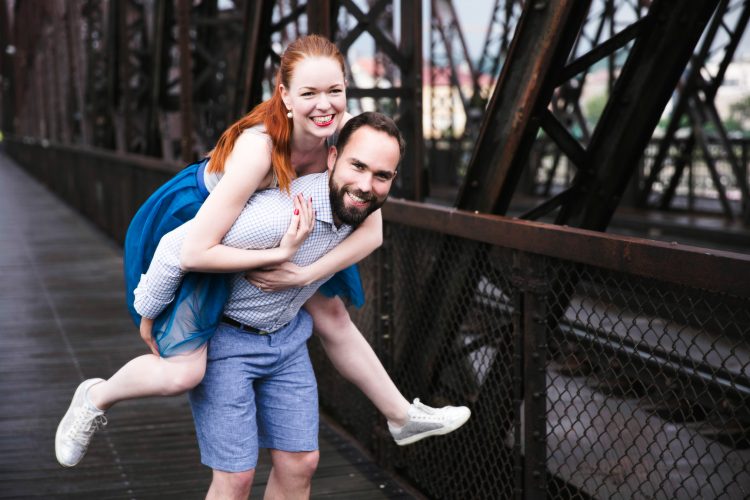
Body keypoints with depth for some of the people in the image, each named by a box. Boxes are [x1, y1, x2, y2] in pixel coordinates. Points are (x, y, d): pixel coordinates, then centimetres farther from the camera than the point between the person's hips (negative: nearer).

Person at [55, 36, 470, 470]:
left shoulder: (346, 132, -23)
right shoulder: (258, 149, -39)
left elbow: (372, 230, -19)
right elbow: (194, 253, -38)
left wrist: (304, 275, -29)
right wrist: (279, 255, -36)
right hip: (188, 230, -6)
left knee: (331, 314, 13)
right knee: (184, 372, -16)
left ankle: (403, 417, 32)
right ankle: (96, 398, 15)